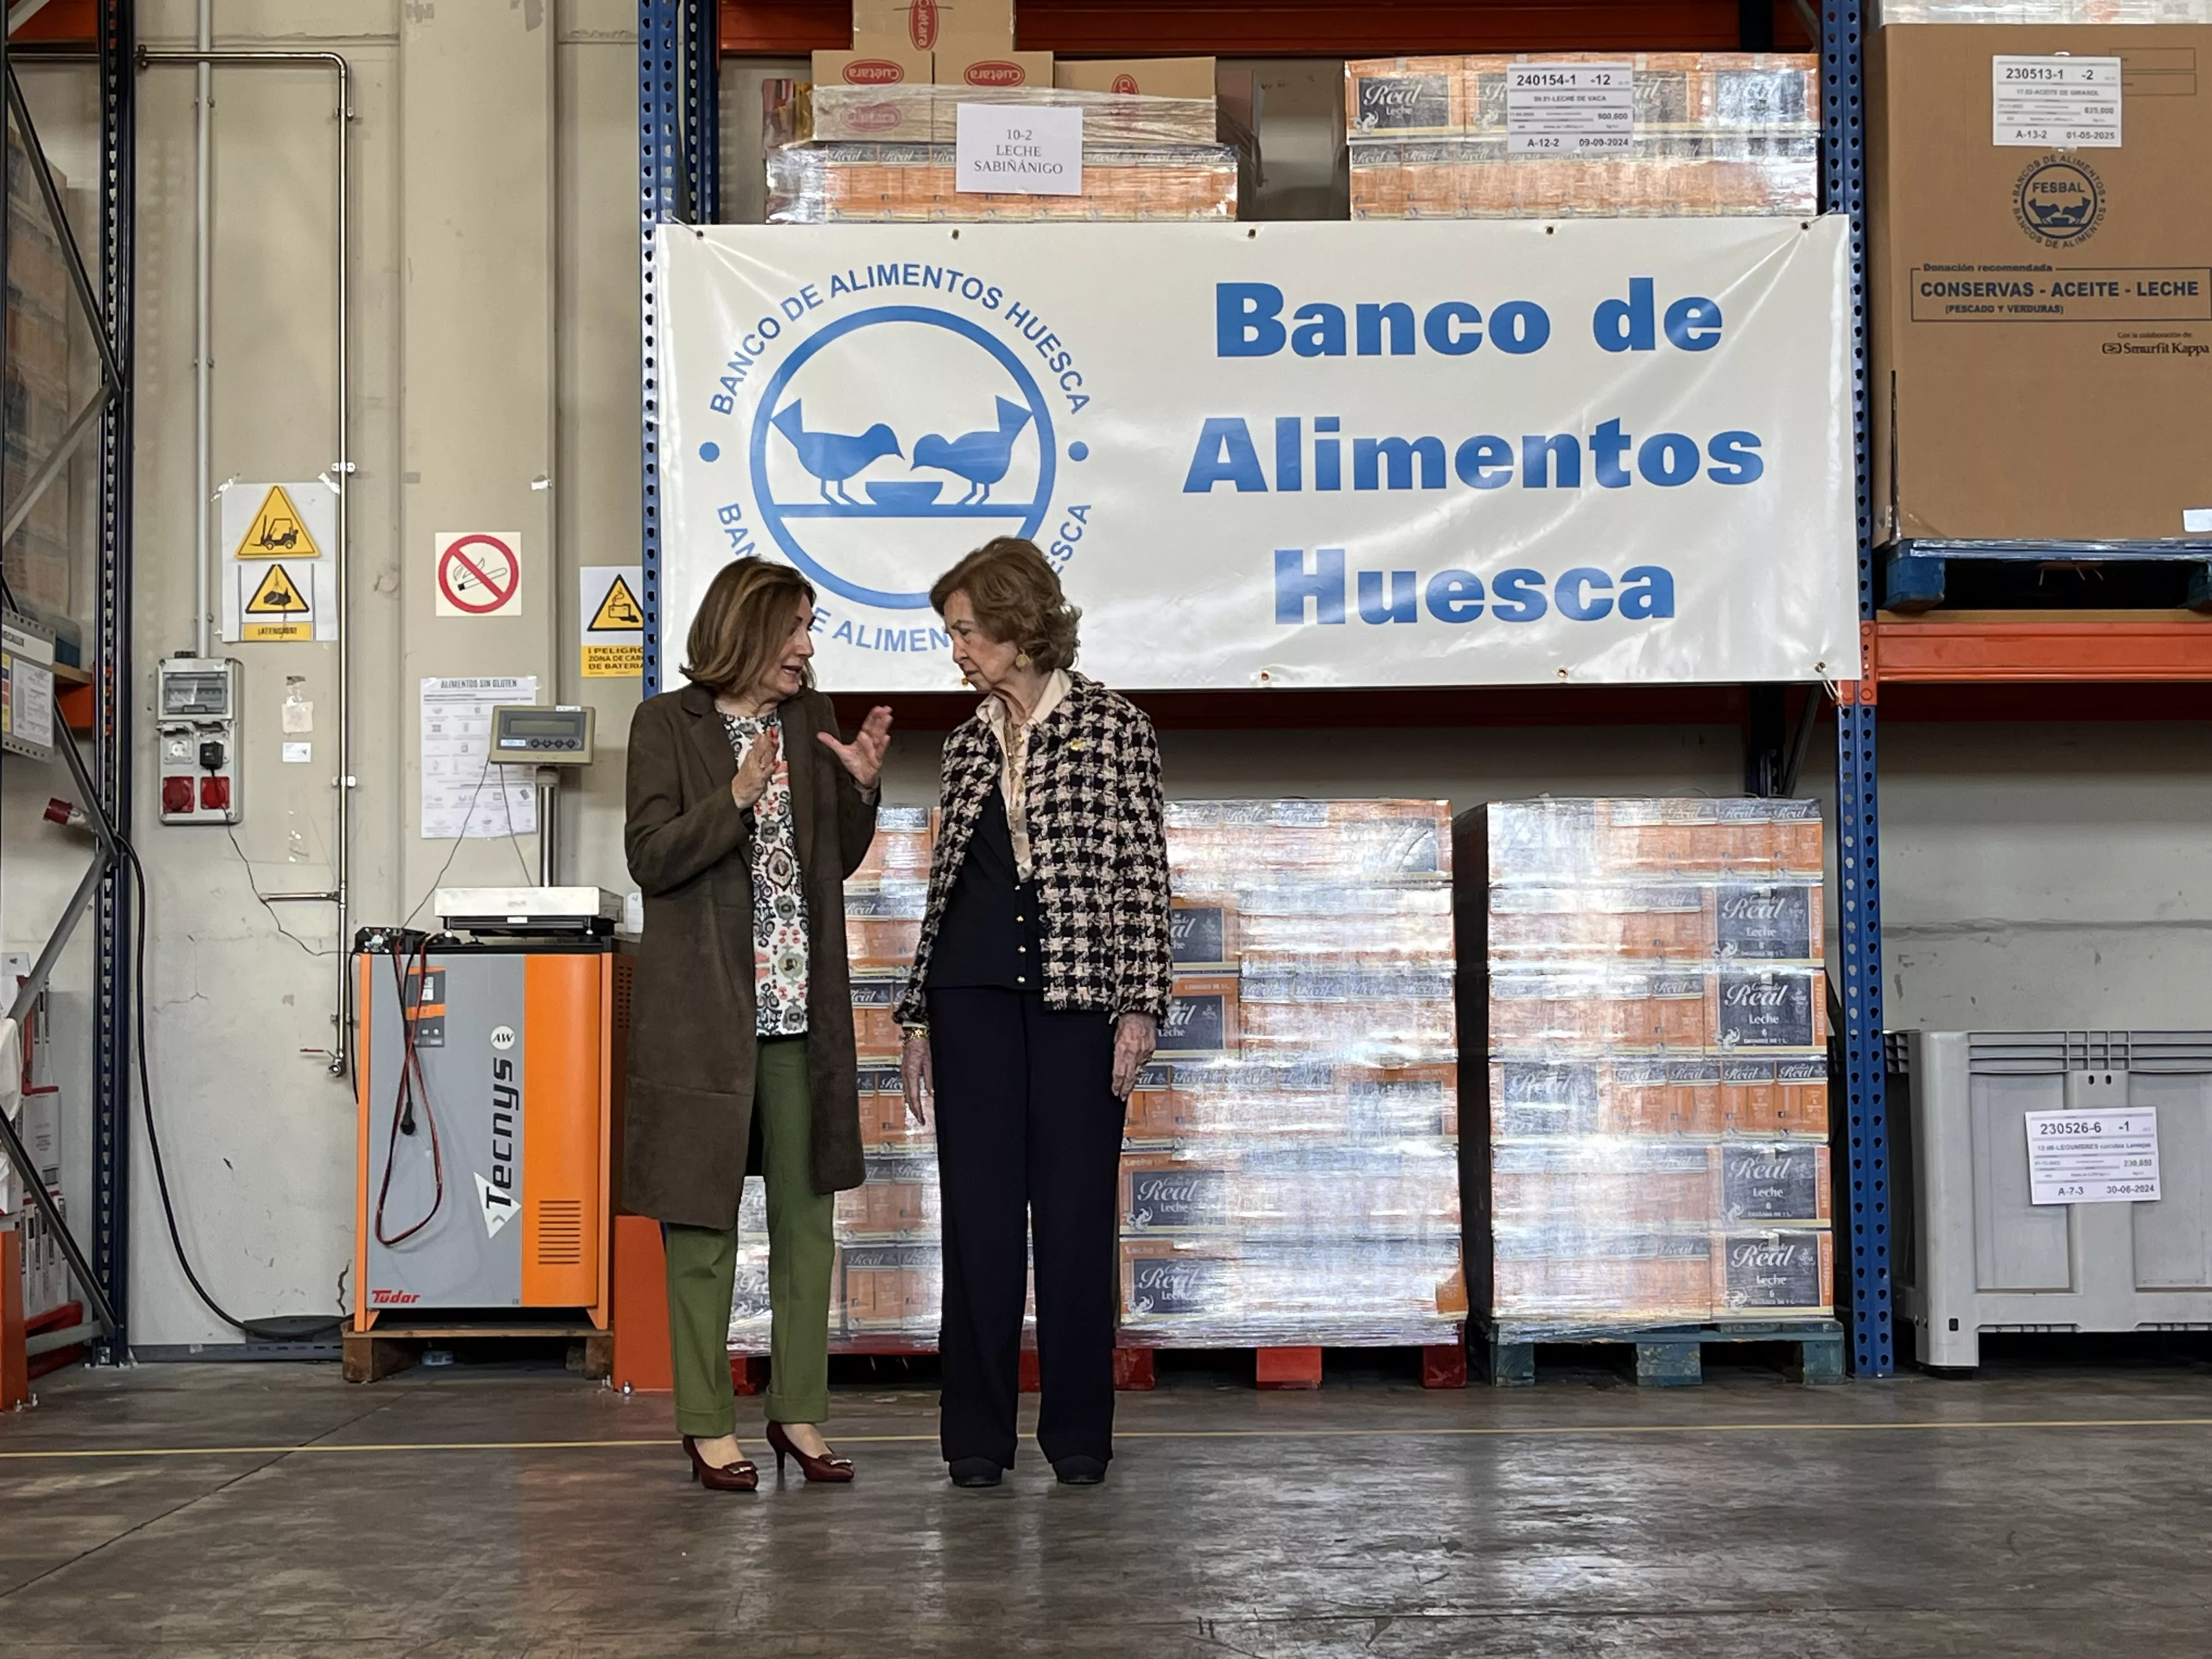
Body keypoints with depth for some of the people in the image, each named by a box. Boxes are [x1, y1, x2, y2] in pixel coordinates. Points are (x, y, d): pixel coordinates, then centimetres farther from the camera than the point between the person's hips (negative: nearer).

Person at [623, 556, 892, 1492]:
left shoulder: (810, 720, 10)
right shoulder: (667, 724, -3)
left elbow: (839, 862, 14)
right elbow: (649, 859, -11)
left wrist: (861, 785, -4)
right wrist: (736, 799, -23)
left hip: (802, 1010, 5)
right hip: (705, 1013, -5)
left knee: (806, 1214, 8)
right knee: (703, 1220, 2)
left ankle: (799, 1412, 18)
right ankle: (708, 1424, 11)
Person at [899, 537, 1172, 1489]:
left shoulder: (1115, 730, -2)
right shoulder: (968, 744, 12)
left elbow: (1145, 874, -4)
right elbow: (945, 881, 15)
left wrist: (1140, 1006, -10)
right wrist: (919, 1017, 12)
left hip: (1077, 992, -4)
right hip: (973, 994, 4)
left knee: (1076, 1207, 2)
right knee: (977, 1208, 3)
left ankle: (1078, 1431, 12)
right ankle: (978, 1435, 11)